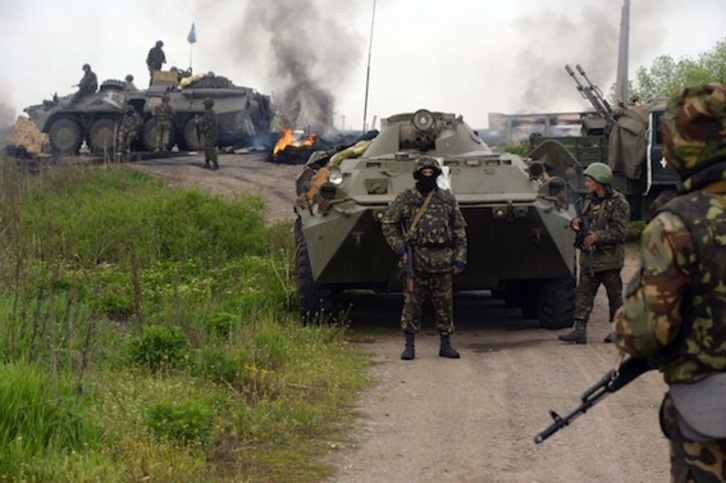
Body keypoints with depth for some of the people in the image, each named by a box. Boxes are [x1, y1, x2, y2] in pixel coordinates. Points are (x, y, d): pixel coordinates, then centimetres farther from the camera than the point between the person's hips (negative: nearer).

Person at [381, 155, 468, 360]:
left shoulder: (448, 199, 8)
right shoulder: (405, 199, 2)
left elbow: (460, 230, 10)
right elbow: (388, 224, 8)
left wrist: (460, 258, 4)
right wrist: (400, 248, -3)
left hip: (442, 261, 2)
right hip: (415, 260, -2)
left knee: (444, 303, 5)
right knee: (412, 303, -2)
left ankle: (445, 345, 15)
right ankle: (409, 345, 4)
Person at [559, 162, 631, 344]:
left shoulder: (618, 203, -9)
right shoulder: (588, 200, 13)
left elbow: (618, 231, -15)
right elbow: (583, 218, 20)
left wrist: (598, 236, -23)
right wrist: (576, 222, -3)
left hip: (609, 258, -6)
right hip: (589, 256, 6)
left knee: (615, 295, 4)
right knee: (583, 294, 1)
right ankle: (580, 331, 0)